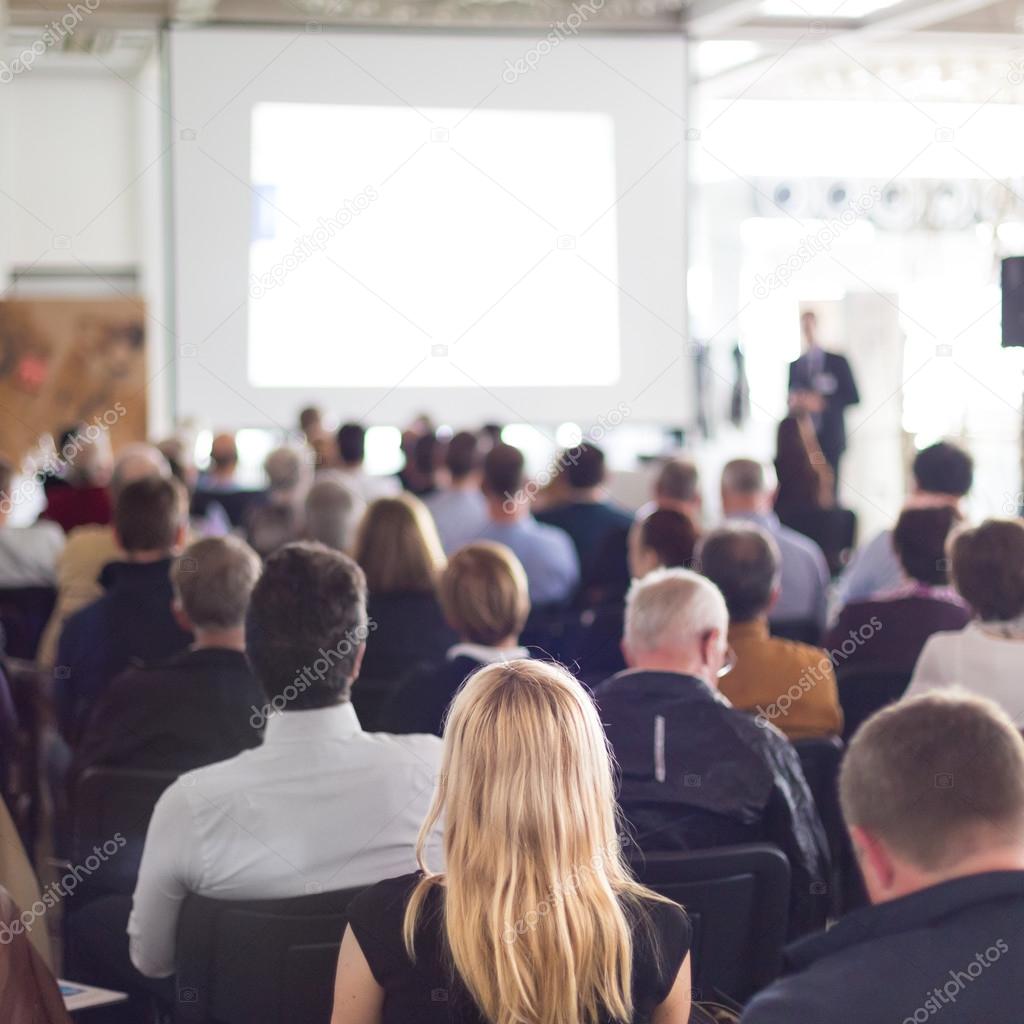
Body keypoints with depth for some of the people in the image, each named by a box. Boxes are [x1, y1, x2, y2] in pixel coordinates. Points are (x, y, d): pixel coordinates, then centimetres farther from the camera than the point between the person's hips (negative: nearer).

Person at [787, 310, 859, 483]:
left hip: (829, 438, -2)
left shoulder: (837, 361, 5)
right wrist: (793, 402, -7)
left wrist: (822, 401, -12)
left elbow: (853, 397, 2)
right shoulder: (794, 365, 12)